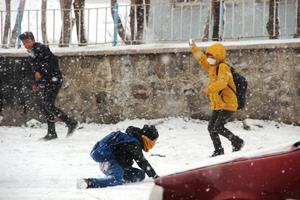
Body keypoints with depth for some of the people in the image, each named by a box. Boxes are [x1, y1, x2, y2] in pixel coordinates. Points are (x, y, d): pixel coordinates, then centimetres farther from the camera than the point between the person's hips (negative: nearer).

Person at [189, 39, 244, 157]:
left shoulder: (223, 67, -15)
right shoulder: (212, 67, 14)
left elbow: (221, 82, -31)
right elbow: (201, 59, 26)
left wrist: (208, 89, -41)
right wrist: (194, 48, 16)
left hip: (228, 104, -9)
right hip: (217, 105, 9)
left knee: (218, 127, -17)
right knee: (211, 127, 6)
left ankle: (237, 142, -2)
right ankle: (218, 150, 17)